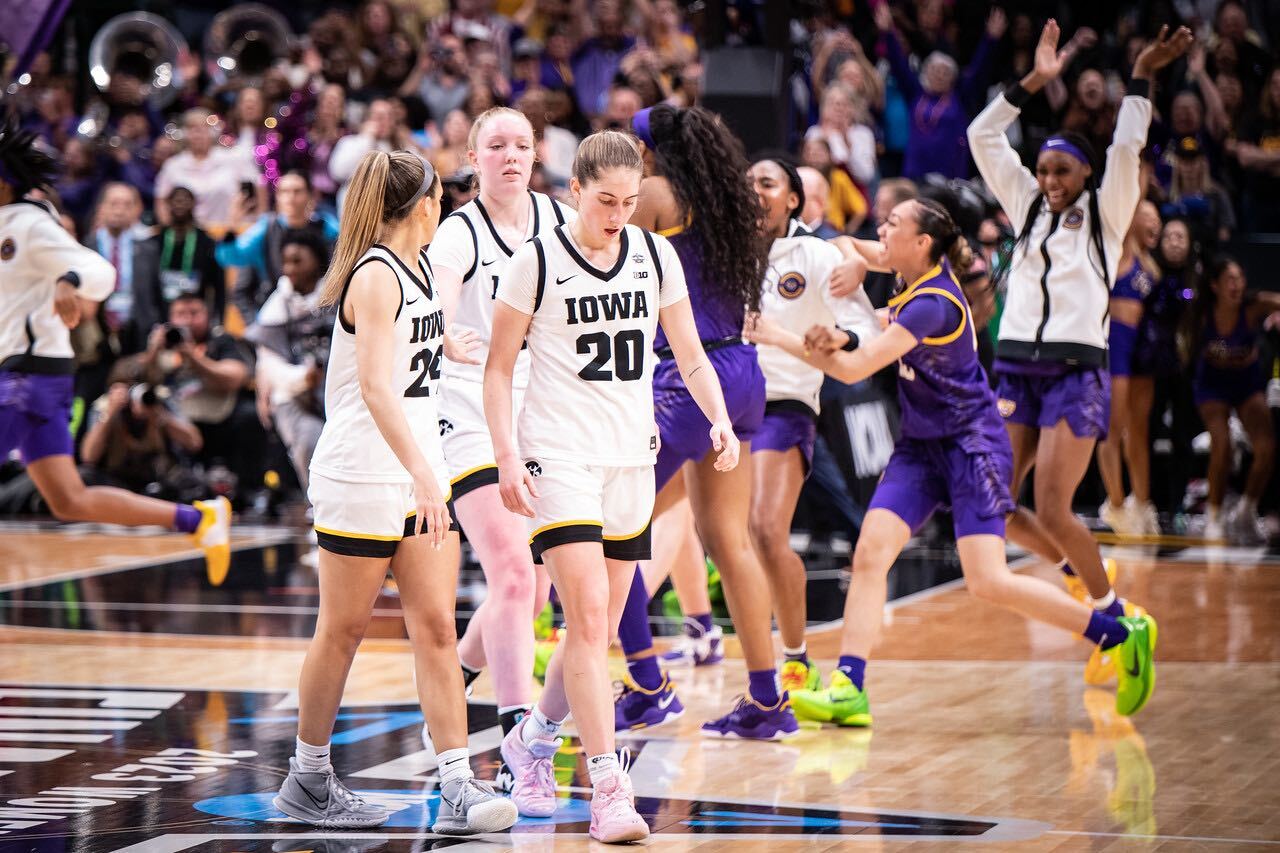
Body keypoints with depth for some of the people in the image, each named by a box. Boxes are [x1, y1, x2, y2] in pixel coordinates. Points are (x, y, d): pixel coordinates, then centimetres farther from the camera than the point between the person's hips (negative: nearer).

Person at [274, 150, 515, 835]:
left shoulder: (417, 268, 13)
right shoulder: (375, 275, -16)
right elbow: (376, 389, -26)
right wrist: (423, 475, -34)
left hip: (419, 475, 8)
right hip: (363, 477, -8)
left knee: (436, 629, -1)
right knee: (342, 630, 3)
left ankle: (457, 790, -5)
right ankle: (308, 779, 18)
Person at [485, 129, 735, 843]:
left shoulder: (656, 256, 7)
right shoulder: (538, 263, -6)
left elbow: (690, 355, 14)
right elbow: (499, 367, 0)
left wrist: (720, 420, -3)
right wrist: (507, 456, -10)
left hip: (632, 461, 5)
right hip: (559, 457, -5)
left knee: (601, 630, 10)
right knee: (588, 617, -16)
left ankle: (534, 741, 35)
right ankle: (609, 790, -16)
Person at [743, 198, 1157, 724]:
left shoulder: (933, 303, -23)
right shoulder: (918, 270, 2)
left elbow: (855, 369, -25)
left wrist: (779, 337, -17)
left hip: (972, 444, -9)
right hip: (920, 446, 9)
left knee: (988, 582, -15)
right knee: (870, 552, -9)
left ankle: (1122, 634, 0)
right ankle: (849, 689, -15)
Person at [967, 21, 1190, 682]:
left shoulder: (1105, 216, 6)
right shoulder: (1027, 208, 16)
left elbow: (1126, 149, -9)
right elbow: (983, 137, 10)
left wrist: (1141, 78, -12)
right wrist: (1035, 81, 3)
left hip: (1075, 373, -5)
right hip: (1015, 370, 5)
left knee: (1052, 511, -13)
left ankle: (1113, 615, 4)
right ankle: (1076, 568, 20)